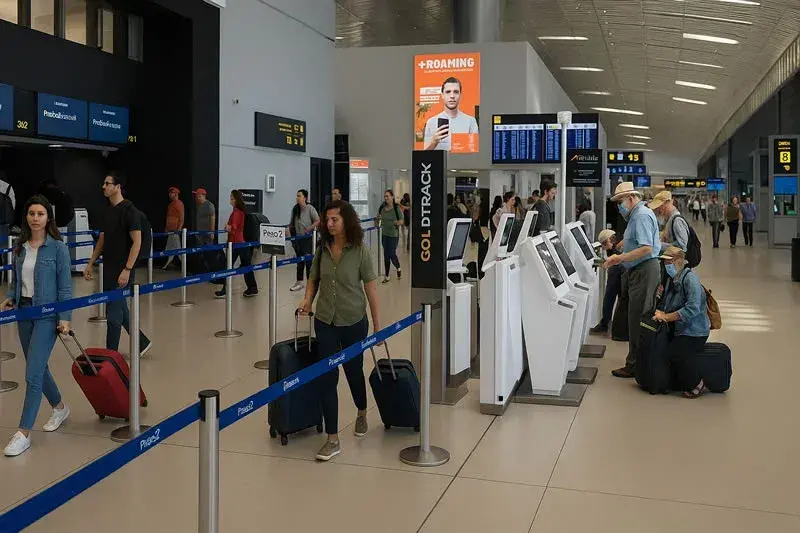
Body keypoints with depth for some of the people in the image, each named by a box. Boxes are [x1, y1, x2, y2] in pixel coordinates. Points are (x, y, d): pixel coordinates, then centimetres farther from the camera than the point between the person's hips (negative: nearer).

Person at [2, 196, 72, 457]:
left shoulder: (58, 248, -9)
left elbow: (65, 286, -8)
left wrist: (65, 317, -13)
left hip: (47, 315, -6)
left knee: (33, 373, -8)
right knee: (38, 368, 17)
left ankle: (24, 432, -1)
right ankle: (60, 408, 39)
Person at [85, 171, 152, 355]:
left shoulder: (129, 210, -13)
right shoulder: (108, 211, 12)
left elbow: (137, 242, -17)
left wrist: (127, 269, -21)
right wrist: (90, 264, 15)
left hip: (122, 271, -8)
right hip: (108, 269, 8)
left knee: (114, 313, -3)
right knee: (120, 310, 15)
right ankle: (142, 342, 29)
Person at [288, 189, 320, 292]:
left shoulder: (310, 208, -10)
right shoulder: (295, 209, 8)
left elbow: (318, 221, -13)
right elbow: (292, 223, 15)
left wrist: (309, 228, -22)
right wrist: (289, 230, 1)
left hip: (307, 237, -6)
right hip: (297, 237, 6)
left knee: (308, 259, -3)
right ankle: (299, 282, 22)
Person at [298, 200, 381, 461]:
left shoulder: (360, 251, -10)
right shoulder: (322, 249, 0)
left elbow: (370, 288, -7)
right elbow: (314, 280, 12)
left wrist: (377, 325, -5)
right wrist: (307, 300, -9)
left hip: (354, 322, -2)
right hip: (325, 322, 3)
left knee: (353, 371, 15)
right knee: (326, 378, -2)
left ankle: (361, 414, 47)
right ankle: (332, 440, 5)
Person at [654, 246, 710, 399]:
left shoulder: (690, 278, -16)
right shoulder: (671, 279, 14)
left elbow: (693, 309, -26)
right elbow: (667, 304, 15)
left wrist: (666, 317, -23)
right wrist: (661, 312, -10)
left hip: (694, 331, -9)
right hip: (678, 329, 9)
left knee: (675, 352, -30)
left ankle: (697, 385, -9)